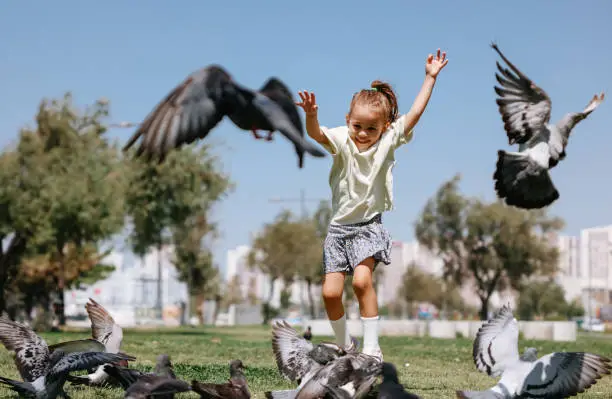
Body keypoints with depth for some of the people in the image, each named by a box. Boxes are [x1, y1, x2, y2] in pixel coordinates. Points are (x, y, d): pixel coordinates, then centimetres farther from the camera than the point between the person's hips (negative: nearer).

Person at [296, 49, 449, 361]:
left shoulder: (388, 141, -3)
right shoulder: (341, 140, -6)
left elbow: (414, 113, -6)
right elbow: (317, 134, -25)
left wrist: (431, 77, -8)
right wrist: (311, 116, -46)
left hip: (370, 226, -2)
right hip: (339, 226, 2)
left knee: (362, 280, -23)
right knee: (330, 292, -3)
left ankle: (371, 348, -14)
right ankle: (343, 346, 20)